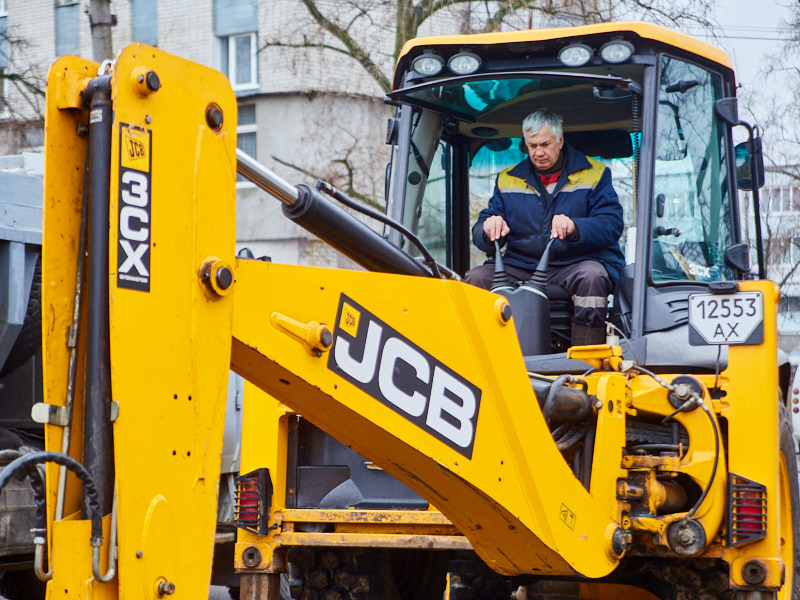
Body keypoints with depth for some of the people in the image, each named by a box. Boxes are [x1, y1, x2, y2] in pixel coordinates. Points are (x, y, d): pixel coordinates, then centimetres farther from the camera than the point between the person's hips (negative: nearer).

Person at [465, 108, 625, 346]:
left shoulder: (594, 174, 6)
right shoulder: (508, 180, 15)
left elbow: (612, 225, -7)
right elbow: (480, 234, 11)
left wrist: (574, 228, -28)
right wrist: (489, 229, -16)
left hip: (577, 265, -3)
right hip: (521, 268, 3)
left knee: (591, 276, -36)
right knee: (476, 278, -21)